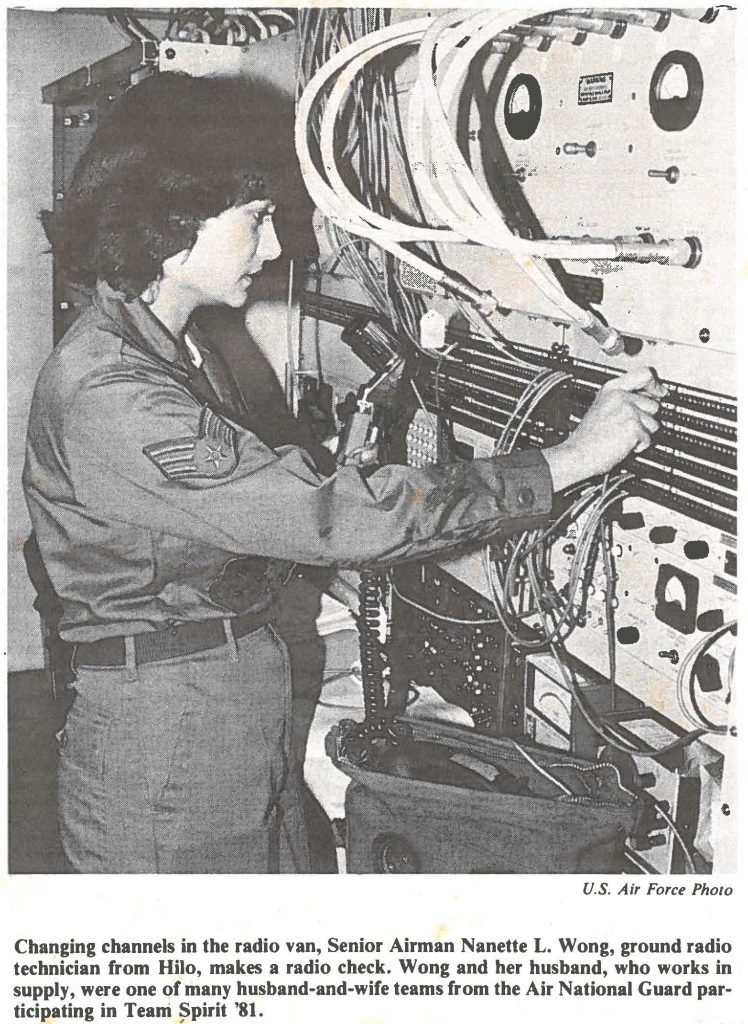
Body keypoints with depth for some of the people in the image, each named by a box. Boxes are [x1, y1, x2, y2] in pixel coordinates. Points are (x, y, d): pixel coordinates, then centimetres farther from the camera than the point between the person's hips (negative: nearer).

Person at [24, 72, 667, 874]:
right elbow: (327, 519, -28)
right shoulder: (106, 398, -24)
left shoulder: (175, 350, 10)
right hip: (159, 743, -9)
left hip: (245, 710, 9)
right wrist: (568, 460, -24)